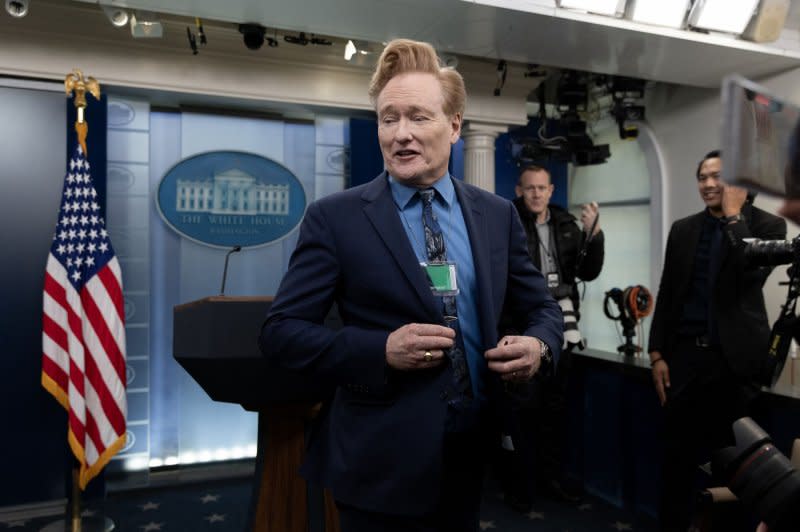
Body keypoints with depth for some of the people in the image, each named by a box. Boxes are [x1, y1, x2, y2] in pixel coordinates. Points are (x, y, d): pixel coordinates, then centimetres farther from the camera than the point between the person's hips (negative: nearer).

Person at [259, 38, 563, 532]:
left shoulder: (499, 214, 3)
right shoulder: (335, 217, -9)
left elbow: (542, 307, 10)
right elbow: (281, 329, -9)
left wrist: (538, 346, -12)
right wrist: (382, 350, -22)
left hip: (476, 452, 4)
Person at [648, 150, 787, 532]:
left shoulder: (767, 225, 1)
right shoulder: (683, 229, 9)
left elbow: (752, 274, -19)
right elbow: (666, 295, 8)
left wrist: (733, 215, -13)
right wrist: (657, 354, 3)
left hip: (733, 358, -2)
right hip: (685, 354, 2)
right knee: (678, 452, 8)